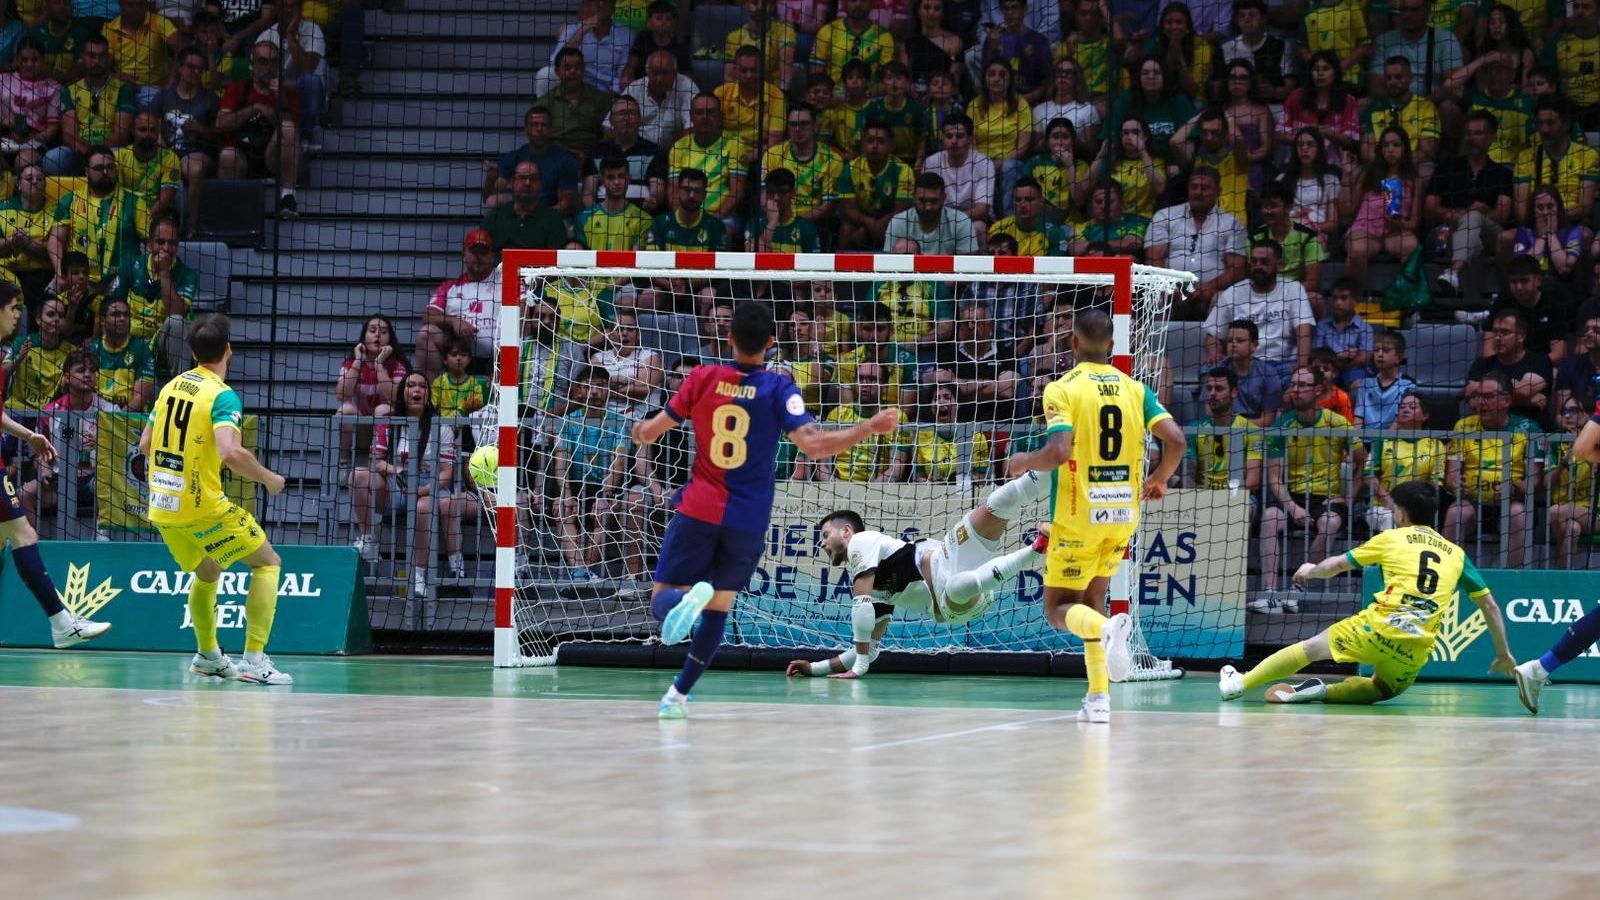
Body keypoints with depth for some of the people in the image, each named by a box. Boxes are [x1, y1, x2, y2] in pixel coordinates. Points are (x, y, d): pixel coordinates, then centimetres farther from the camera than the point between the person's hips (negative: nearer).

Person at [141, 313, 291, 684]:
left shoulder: (172, 386, 8)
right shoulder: (223, 395, -14)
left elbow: (145, 445, 17)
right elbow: (231, 453, -28)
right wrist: (269, 478, -11)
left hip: (162, 508, 7)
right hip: (202, 507, -7)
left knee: (207, 573, 29)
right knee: (267, 562, 6)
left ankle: (208, 656, 38)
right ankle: (254, 660, -4)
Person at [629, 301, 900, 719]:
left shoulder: (703, 379, -2)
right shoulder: (778, 389, -7)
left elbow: (650, 432, 7)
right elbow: (813, 445, -18)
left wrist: (640, 429, 30)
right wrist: (869, 428, -11)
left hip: (698, 510, 0)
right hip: (747, 519, 0)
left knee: (662, 597, 4)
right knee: (719, 605, 17)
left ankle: (687, 597, -34)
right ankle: (678, 694, 11)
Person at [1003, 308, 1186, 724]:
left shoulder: (1063, 389, -9)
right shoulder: (1135, 389, 4)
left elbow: (1058, 452, -22)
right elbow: (1175, 440, -5)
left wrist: (1022, 462, -2)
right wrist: (1160, 479, 14)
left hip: (1078, 515, -5)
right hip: (1124, 513, 5)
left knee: (1059, 608, 5)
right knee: (1091, 601, 19)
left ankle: (1106, 627, -29)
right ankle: (1099, 697, 7)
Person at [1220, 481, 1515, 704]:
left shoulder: (1392, 539, 12)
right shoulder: (1456, 554, 17)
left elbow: (1336, 565, 21)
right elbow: (1490, 606, 18)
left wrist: (1310, 570, 43)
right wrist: (1503, 654, 27)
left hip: (1379, 627, -2)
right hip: (1416, 654, 2)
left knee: (1312, 647, 16)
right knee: (1382, 690, 27)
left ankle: (1240, 683, 15)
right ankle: (1321, 692, 2)